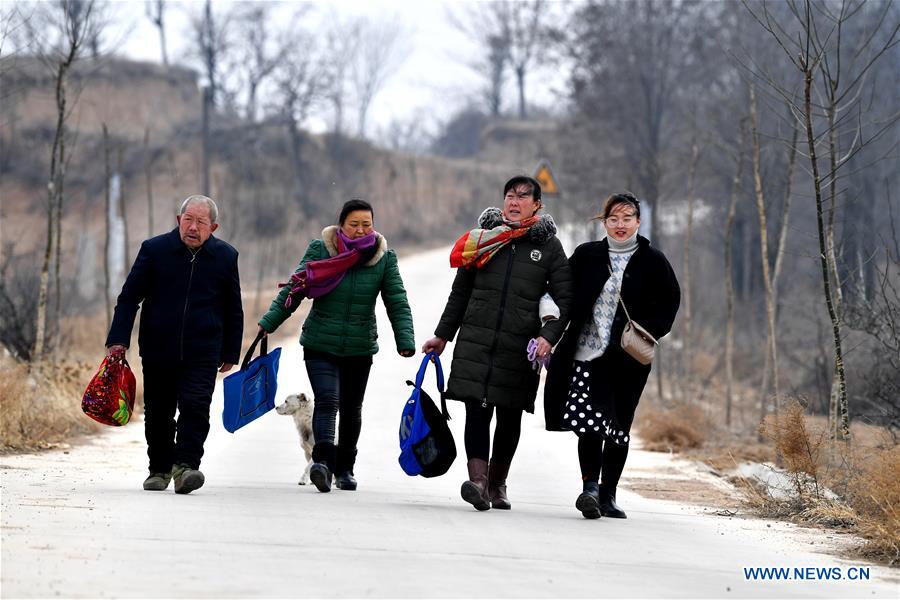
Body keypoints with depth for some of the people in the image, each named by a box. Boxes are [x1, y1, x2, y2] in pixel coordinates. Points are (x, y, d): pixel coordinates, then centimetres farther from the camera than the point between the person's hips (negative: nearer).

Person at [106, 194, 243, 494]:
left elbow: (234, 310, 13)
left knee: (196, 407, -16)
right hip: (158, 349, 1)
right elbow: (129, 298, 1)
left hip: (202, 353, -1)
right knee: (158, 413, 8)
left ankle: (185, 466, -21)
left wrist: (230, 353, 12)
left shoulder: (226, 256, 3)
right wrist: (119, 340, -8)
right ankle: (159, 469, 23)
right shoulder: (154, 250, -1)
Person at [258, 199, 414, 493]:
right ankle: (323, 460, -32)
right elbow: (293, 290, 0)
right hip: (320, 345, -2)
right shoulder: (320, 250, -6)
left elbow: (397, 302, -3)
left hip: (360, 348, 2)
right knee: (327, 400, -20)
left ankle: (344, 468, 26)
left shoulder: (384, 258, -1)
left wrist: (405, 341, -14)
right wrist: (267, 323, -3)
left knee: (351, 409, 12)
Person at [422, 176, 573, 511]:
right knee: (477, 410, -13)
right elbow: (460, 292, 16)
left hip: (520, 346, 0)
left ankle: (497, 484, 18)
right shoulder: (484, 237, 9)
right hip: (476, 341, 0)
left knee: (510, 417, 6)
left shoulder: (549, 247, 6)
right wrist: (442, 336, 16)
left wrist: (549, 336, -13)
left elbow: (565, 299, 2)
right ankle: (478, 481, -21)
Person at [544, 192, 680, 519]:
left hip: (628, 358, 0)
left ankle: (607, 494, 15)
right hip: (588, 353, 0)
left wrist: (647, 335, -5)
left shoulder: (652, 261, 4)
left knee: (619, 427, 5)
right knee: (589, 421, -17)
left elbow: (669, 302, 9)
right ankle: (590, 486, -19)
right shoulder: (586, 256, 7)